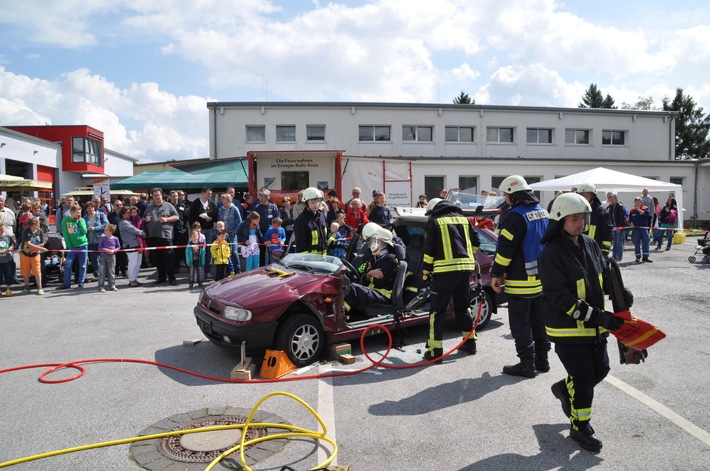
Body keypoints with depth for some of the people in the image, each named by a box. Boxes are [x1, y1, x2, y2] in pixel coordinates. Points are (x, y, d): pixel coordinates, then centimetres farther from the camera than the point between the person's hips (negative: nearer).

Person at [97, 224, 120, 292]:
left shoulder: (115, 239, -1)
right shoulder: (103, 238, -1)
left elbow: (118, 247, 8)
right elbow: (99, 247, 1)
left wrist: (114, 250, -10)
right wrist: (105, 249, -17)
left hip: (112, 256, 0)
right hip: (103, 256, 0)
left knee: (112, 272, 7)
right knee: (102, 272, 0)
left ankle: (112, 286, 17)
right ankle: (100, 287, 5)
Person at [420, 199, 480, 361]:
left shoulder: (434, 222, 1)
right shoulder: (463, 218, 16)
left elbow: (429, 249, -4)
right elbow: (476, 241, 17)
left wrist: (425, 270, 4)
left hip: (445, 270, -6)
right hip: (466, 268, 6)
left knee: (437, 310, -1)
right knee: (463, 306, 21)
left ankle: (435, 350, -3)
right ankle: (470, 342, 30)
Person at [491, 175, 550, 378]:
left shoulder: (515, 216, -19)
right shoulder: (542, 212, 10)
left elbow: (505, 248, -20)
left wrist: (496, 274, -12)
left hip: (521, 281, -9)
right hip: (542, 278, 9)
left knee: (520, 323, 1)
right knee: (539, 320, 17)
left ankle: (527, 364, 5)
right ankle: (542, 359, 26)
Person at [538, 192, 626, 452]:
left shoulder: (590, 245, 5)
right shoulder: (552, 254, -19)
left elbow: (604, 275, 18)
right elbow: (559, 296, -24)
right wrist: (597, 316, -25)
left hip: (594, 326, 8)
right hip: (567, 328, -7)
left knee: (600, 369, 17)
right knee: (584, 377, 0)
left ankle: (564, 389, 44)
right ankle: (580, 427, 21)